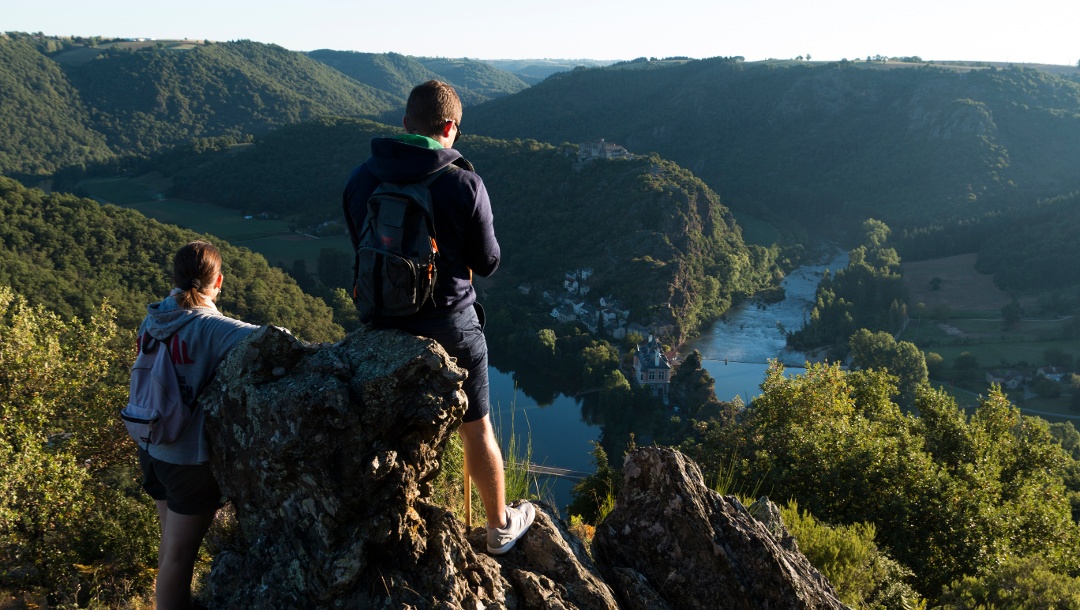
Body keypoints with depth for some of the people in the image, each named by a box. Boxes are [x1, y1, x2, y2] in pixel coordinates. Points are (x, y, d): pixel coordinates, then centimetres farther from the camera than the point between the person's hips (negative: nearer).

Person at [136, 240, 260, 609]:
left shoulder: (152, 320, -1)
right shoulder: (210, 328, -23)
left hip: (152, 449, 7)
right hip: (191, 459, -7)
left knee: (172, 541, 25)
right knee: (178, 555, 8)